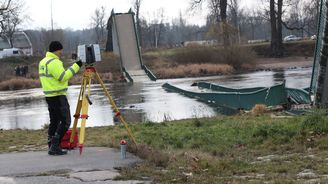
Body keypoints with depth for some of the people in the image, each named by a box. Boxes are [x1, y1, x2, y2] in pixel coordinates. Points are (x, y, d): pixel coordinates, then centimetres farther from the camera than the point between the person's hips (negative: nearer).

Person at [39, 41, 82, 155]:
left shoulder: (43, 62, 15)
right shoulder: (54, 62, -16)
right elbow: (63, 77, -21)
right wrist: (76, 66, -17)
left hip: (49, 96, 10)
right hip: (58, 96, -10)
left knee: (54, 121, 13)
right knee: (65, 121, -7)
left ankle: (52, 147, 12)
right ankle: (55, 147, -11)